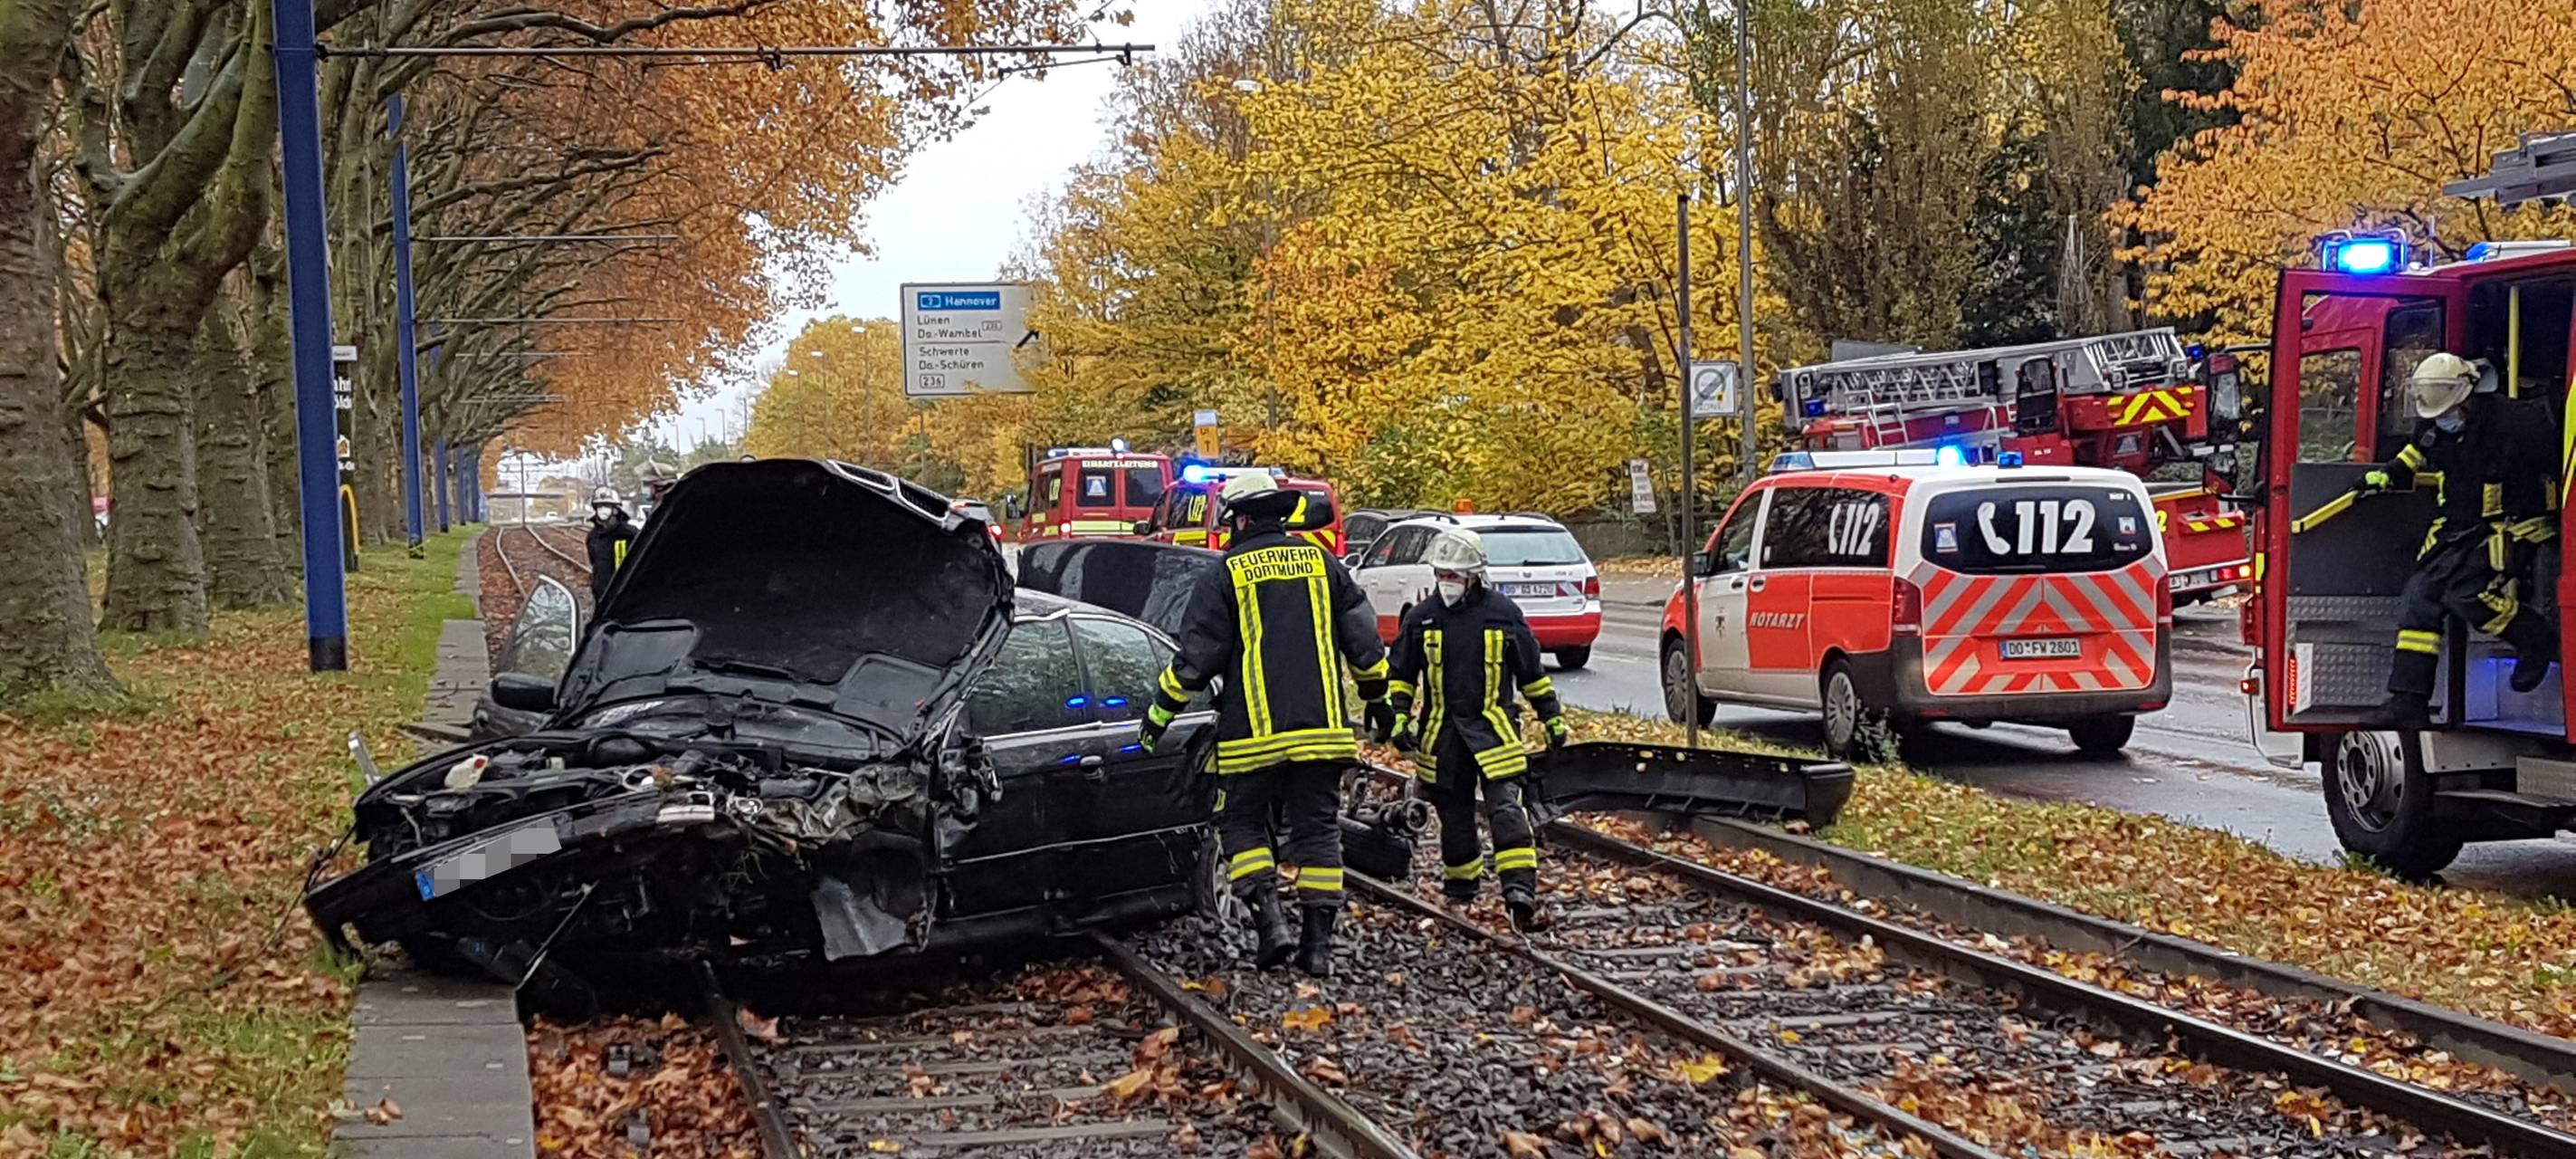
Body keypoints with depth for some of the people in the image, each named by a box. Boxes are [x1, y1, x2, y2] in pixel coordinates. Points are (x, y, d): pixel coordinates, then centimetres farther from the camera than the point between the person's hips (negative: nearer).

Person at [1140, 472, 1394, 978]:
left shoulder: (1225, 575, -2)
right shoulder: (1321, 562, 9)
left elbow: (1196, 657, -4)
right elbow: (1363, 638, 11)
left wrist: (1160, 712, 6)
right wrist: (1377, 697, 24)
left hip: (1254, 730, -3)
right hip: (1322, 726, 3)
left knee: (1243, 823, 10)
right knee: (1317, 829, 8)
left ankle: (1271, 921, -7)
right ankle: (1318, 942, 4)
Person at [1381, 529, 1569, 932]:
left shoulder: (1503, 613, 0)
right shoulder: (1421, 618, 4)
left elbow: (1532, 673, 9)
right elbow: (1400, 675, 13)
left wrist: (1552, 718, 12)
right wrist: (1399, 719, 3)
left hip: (1493, 728, -2)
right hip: (1442, 732, 2)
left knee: (1508, 811, -14)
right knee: (1454, 815, 10)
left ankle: (1521, 894, -21)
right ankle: (1461, 884, 29)